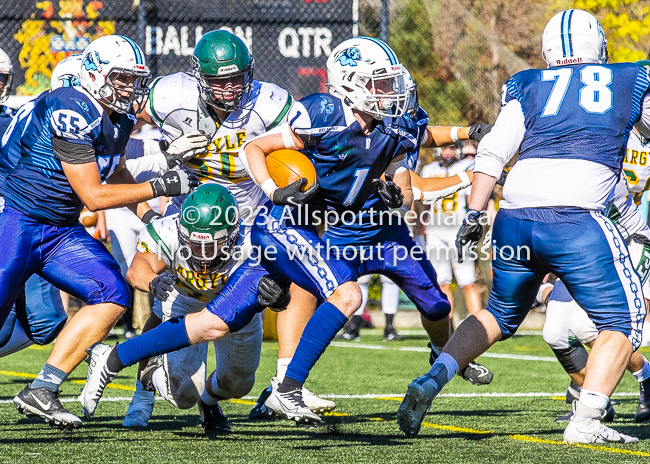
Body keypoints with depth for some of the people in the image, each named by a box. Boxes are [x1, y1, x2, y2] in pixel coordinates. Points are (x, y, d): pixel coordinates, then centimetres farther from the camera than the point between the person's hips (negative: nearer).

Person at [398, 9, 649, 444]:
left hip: (514, 219, 4)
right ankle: (585, 421, -11)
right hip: (575, 219, -4)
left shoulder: (528, 86, 18)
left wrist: (474, 215, 9)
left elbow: (494, 152, 9)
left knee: (502, 314, 25)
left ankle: (431, 380, 8)